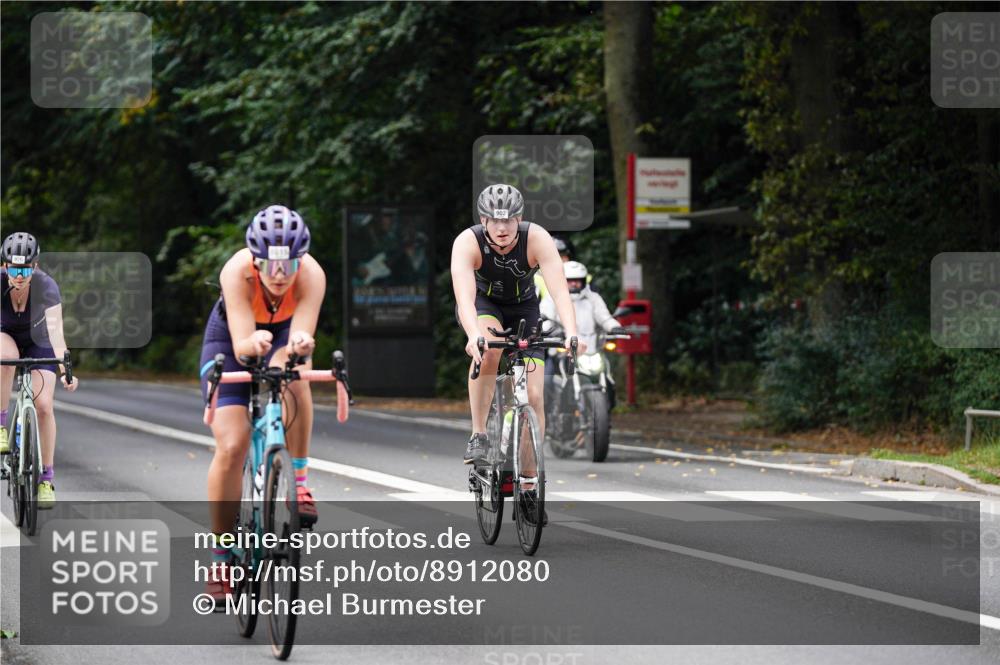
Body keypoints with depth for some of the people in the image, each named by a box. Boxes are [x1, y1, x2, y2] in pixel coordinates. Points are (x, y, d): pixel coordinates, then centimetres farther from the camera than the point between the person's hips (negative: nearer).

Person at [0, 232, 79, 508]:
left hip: (38, 343, 0)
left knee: (44, 406, -15)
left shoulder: (46, 286, -29)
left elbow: (55, 329, -39)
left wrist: (66, 368, -51)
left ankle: (46, 477, -4)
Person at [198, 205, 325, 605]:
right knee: (231, 446, -14)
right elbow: (240, 345, -42)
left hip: (283, 332, 1)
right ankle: (221, 558, -1)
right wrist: (253, 343, -65)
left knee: (293, 376, -36)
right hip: (232, 339, -1)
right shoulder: (237, 272, -37)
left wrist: (299, 345, -64)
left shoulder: (311, 275, -33)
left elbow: (300, 337, -41)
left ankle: (299, 482, -18)